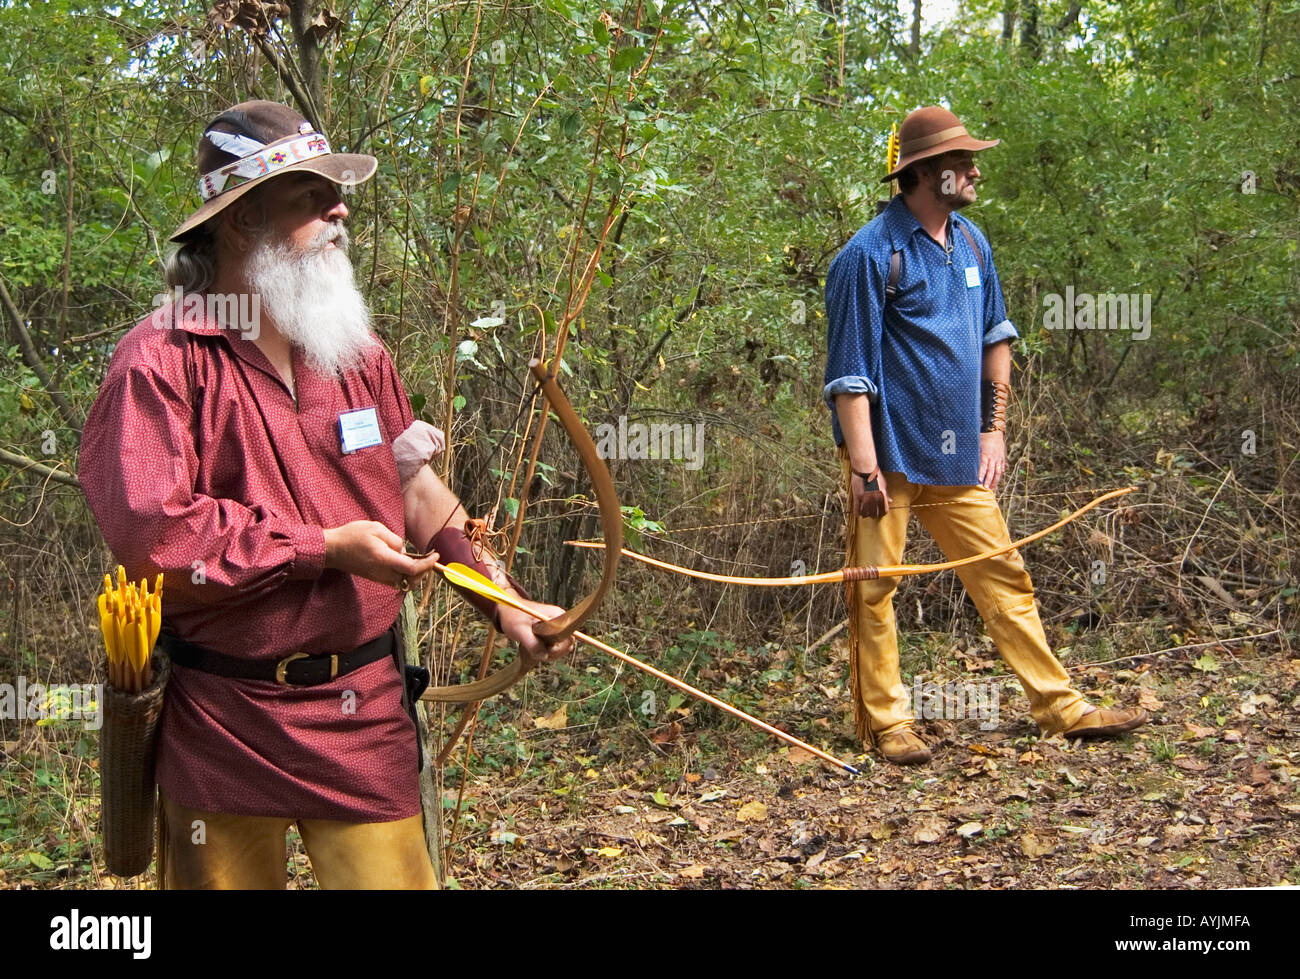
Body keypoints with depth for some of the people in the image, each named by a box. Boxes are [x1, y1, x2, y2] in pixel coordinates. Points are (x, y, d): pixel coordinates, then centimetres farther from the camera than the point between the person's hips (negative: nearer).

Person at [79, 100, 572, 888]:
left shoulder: (357, 351, 10)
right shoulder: (161, 364, -11)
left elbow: (414, 484, 14)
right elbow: (149, 531, -21)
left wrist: (504, 601, 3)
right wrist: (329, 548, -16)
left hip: (364, 707, 4)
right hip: (223, 720, -4)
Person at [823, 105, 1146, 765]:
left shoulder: (970, 242, 11)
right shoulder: (869, 255, -11)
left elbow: (996, 338, 20)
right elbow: (850, 371, -13)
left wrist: (994, 430, 13)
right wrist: (864, 467, -19)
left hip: (957, 456, 7)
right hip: (890, 454, -6)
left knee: (1004, 576, 8)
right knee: (874, 590, 1)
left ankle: (1060, 707, 15)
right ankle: (886, 723, 12)